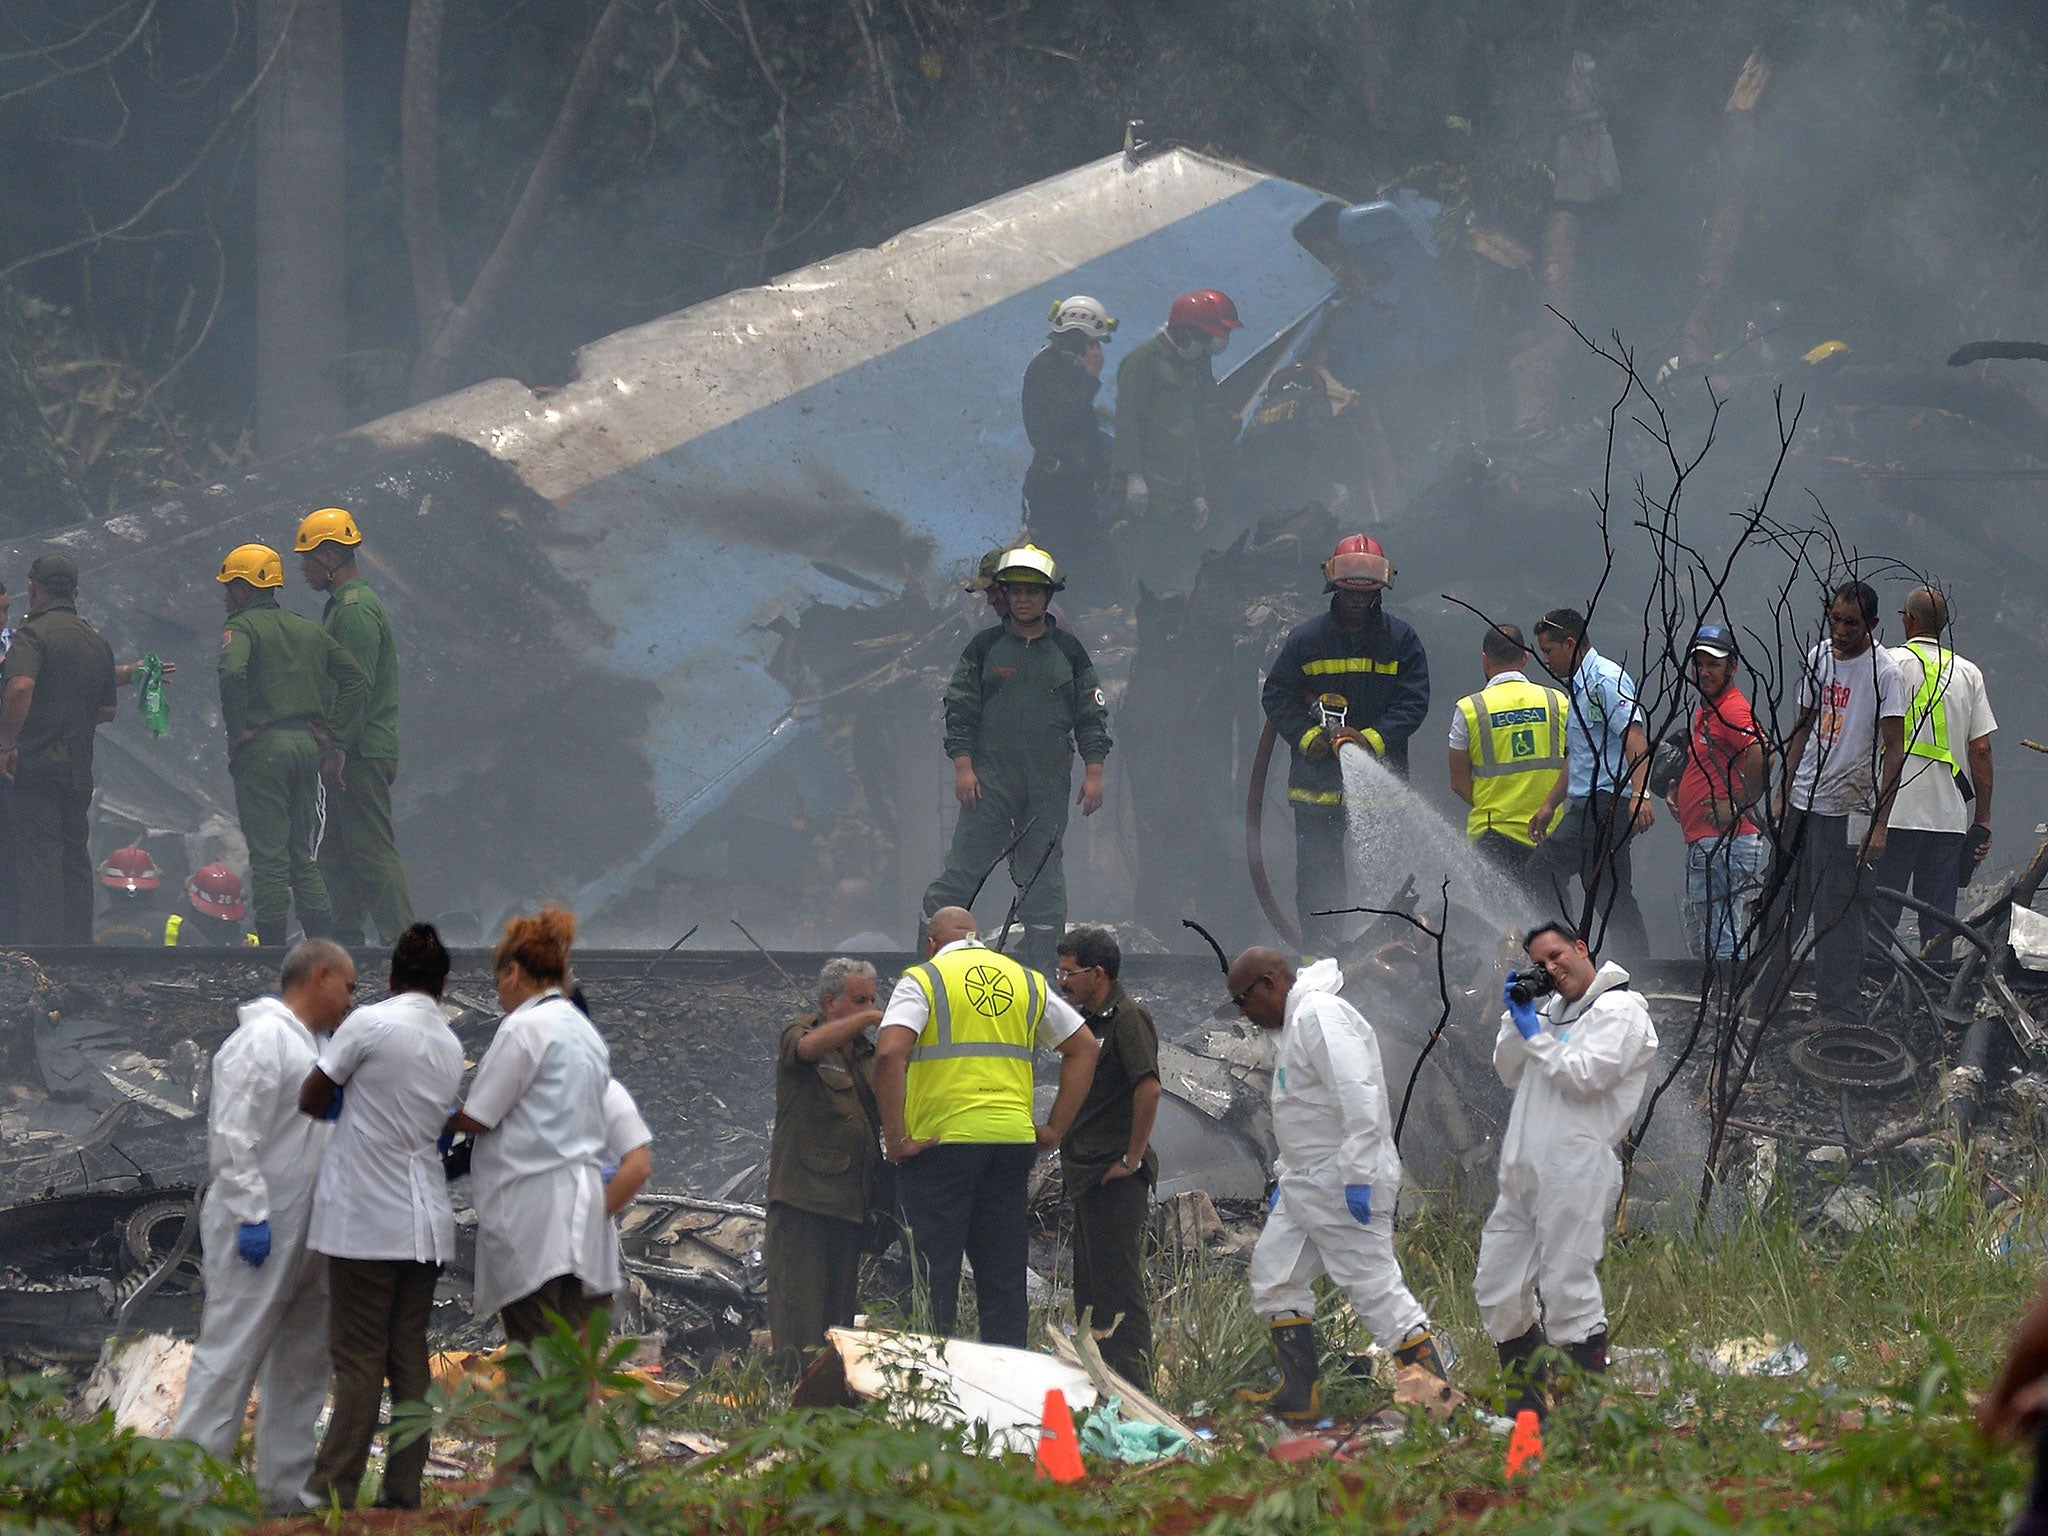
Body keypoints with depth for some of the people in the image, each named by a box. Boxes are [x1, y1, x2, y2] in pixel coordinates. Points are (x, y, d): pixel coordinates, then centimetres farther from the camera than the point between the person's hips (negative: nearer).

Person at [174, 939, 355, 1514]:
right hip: (260, 1231, -10)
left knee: (301, 1365, 12)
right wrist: (250, 1215, -22)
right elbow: (232, 1133, -19)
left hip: (305, 1236, 10)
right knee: (230, 1358, -10)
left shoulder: (311, 1046, 19)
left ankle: (284, 1488, 18)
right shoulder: (263, 1037, -12)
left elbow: (331, 1133, 22)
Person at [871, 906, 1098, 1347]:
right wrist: (1054, 1130, 14)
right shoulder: (1027, 981, 14)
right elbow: (1083, 1048, 16)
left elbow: (889, 1053, -16)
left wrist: (896, 1139, -11)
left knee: (933, 1277, -1)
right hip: (1012, 1142, 4)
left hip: (941, 1141, -4)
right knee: (1004, 1275, 9)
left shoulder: (923, 980, -1)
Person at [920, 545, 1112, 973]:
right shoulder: (985, 648, 5)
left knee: (1043, 875, 2)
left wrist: (1093, 772, 3)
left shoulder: (1069, 651, 9)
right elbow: (960, 709, 4)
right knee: (964, 867, -6)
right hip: (990, 778, -2)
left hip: (1049, 786, 2)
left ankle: (1037, 966, 5)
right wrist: (963, 765, -6)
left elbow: (1092, 714, 11)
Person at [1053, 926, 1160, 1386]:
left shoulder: (1127, 1017, -12)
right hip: (1087, 1175, 10)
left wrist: (1132, 1159, -20)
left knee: (1119, 1284, -9)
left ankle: (1131, 1388, -9)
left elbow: (1148, 1089, -24)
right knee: (1090, 1287, 13)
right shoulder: (1089, 1020, 17)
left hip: (1116, 1179, -10)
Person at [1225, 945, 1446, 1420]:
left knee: (1375, 1284, -10)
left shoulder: (1320, 1015, -15)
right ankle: (1300, 1393, 15)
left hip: (1346, 1186, -11)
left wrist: (1356, 1176, -28)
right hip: (1308, 1184, 11)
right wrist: (1286, 1175, 23)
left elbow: (1358, 1096, -25)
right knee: (1274, 1273, 12)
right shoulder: (1298, 1020, 18)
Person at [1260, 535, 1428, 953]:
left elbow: (1413, 701, -2)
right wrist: (1307, 736, -10)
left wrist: (1372, 738, -17)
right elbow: (1276, 695, 6)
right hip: (1317, 781, 0)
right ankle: (1316, 955, 5)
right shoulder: (1305, 639, 5)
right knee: (1317, 874, 1)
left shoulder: (1401, 641, 4)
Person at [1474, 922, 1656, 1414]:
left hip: (1576, 1170, -9)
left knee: (1568, 1290, -11)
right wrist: (1515, 1018, 10)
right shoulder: (1554, 1008, 24)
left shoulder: (1619, 1010, -3)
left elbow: (1585, 1076, -16)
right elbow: (1509, 1073, 24)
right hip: (1525, 1171, 9)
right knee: (1497, 1289, 9)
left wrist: (1535, 1034, -6)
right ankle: (1529, 1408, 17)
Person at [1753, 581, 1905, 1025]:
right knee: (1781, 907, 9)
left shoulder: (1884, 673, -9)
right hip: (1802, 805, 6)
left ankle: (1839, 1014, 2)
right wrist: (1783, 794, 16)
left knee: (1839, 917, -4)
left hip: (1848, 810, -6)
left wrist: (1879, 823, -17)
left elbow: (1894, 750, -11)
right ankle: (1765, 1001, 17)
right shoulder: (1818, 657, 10)